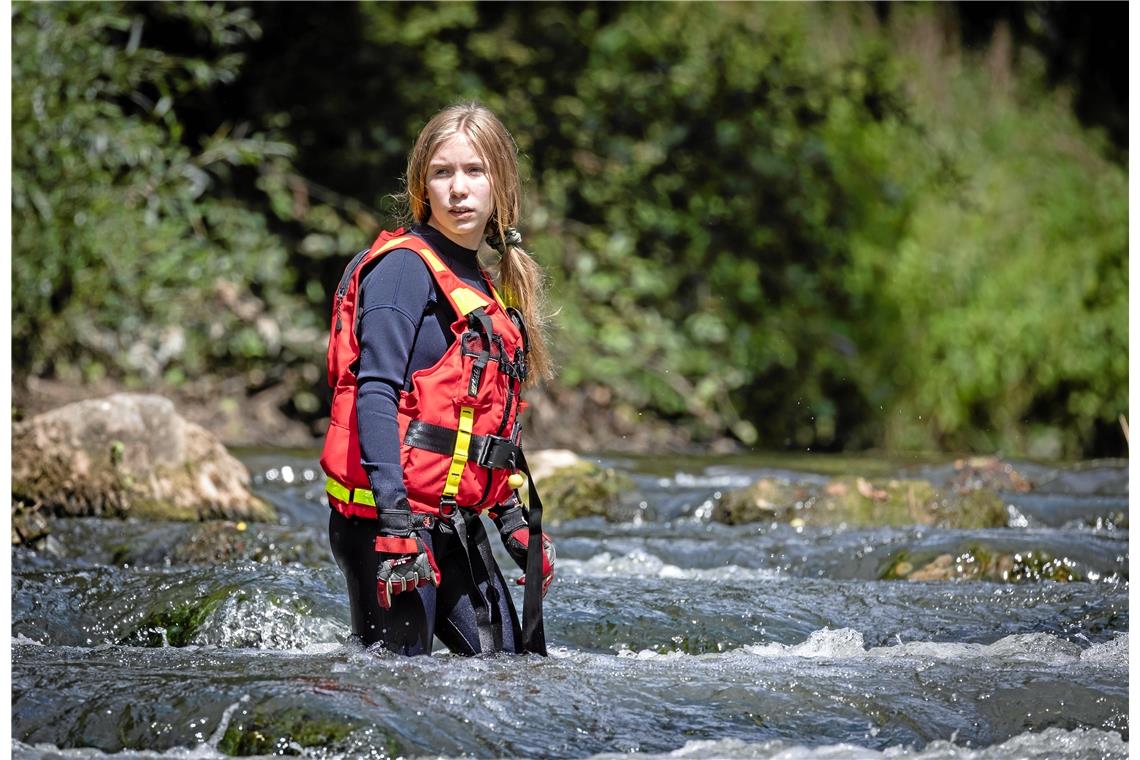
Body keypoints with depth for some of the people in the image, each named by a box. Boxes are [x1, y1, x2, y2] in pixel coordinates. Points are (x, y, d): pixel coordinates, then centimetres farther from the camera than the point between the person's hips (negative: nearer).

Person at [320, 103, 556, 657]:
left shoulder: (482, 286, 18)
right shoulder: (405, 267, -9)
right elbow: (376, 393, -18)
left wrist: (518, 525, 18)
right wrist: (396, 525, -26)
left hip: (455, 522, 9)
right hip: (388, 518, -9)